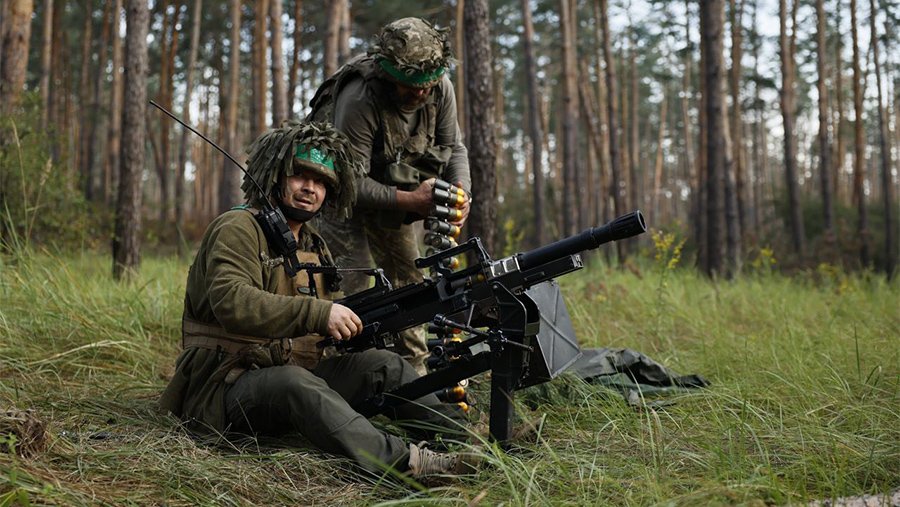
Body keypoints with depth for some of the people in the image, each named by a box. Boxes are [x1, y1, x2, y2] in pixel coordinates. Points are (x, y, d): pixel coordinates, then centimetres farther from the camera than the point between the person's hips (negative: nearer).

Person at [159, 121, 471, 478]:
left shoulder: (315, 247, 17)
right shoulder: (237, 229, -8)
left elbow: (327, 327, 19)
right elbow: (231, 301, -27)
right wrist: (318, 313, -33)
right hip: (229, 385, -8)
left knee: (380, 363, -9)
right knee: (294, 382, -37)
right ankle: (404, 461, -53)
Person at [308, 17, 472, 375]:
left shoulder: (441, 90, -18)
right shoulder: (359, 100, -35)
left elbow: (455, 148, -5)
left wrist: (461, 192, -25)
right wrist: (410, 201, -40)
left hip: (392, 192, 6)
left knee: (409, 282, 10)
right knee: (352, 284, -16)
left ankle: (414, 375, 21)